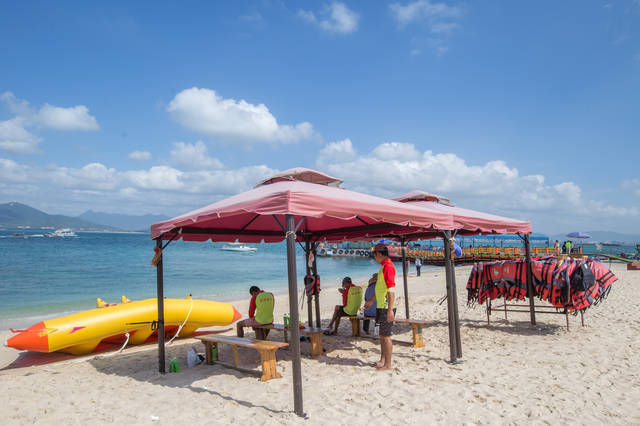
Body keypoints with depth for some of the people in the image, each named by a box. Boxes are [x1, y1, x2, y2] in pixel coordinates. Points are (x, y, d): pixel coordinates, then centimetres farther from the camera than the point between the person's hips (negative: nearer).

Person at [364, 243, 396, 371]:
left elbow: (391, 290, -23)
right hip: (381, 306, 10)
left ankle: (388, 364, 8)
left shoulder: (388, 267, -18)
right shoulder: (383, 266, 14)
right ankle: (382, 360, 29)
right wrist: (371, 300, 32)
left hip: (386, 307, -10)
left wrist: (390, 310, -26)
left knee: (386, 336, -1)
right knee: (382, 335, 18)